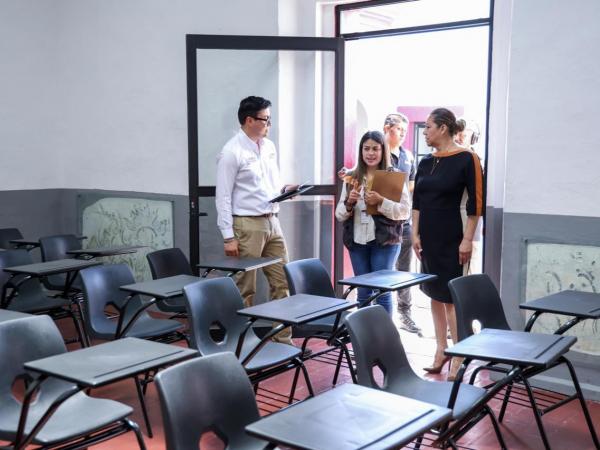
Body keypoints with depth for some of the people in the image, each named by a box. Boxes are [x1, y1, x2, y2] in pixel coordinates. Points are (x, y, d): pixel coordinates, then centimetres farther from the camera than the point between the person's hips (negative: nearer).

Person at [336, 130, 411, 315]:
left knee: (382, 291, 1)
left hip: (385, 240, -3)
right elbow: (339, 214, 9)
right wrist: (349, 203, -11)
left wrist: (381, 202, -19)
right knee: (363, 292, 12)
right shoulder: (351, 177, 8)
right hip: (357, 240, 4)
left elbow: (405, 212, -7)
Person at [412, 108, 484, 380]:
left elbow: (475, 203, -11)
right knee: (434, 294, 11)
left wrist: (467, 239, -13)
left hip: (451, 239, -6)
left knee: (451, 296, -5)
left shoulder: (466, 159, -9)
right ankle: (441, 349, 21)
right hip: (428, 237, 6)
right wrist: (415, 234, 7)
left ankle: (458, 359, 2)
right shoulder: (425, 162, 9)